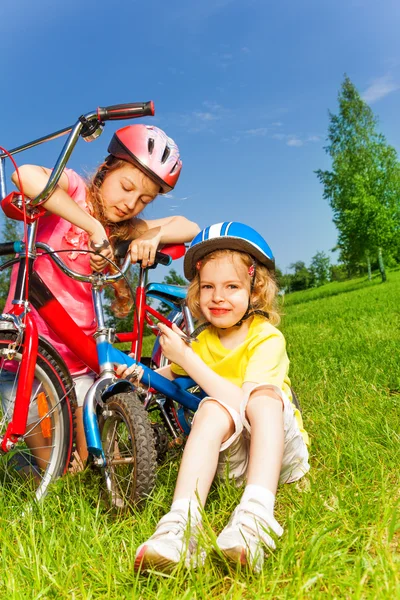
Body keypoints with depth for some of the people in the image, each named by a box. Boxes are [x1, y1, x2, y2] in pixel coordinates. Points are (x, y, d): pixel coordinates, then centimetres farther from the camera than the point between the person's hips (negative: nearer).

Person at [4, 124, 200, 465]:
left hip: (79, 360, 5)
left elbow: (189, 227, 6)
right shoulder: (73, 189, -5)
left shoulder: (123, 231, 9)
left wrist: (153, 237, -14)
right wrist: (93, 226, -26)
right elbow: (26, 175, -28)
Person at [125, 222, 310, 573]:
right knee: (213, 408, -29)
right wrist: (141, 373, -11)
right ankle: (182, 527, -40)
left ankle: (254, 518, -43)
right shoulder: (203, 341, 0)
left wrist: (185, 357, -27)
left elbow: (245, 399, -27)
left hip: (280, 450, -2)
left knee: (264, 395, -31)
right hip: (230, 457, 3)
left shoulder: (267, 337, -15)